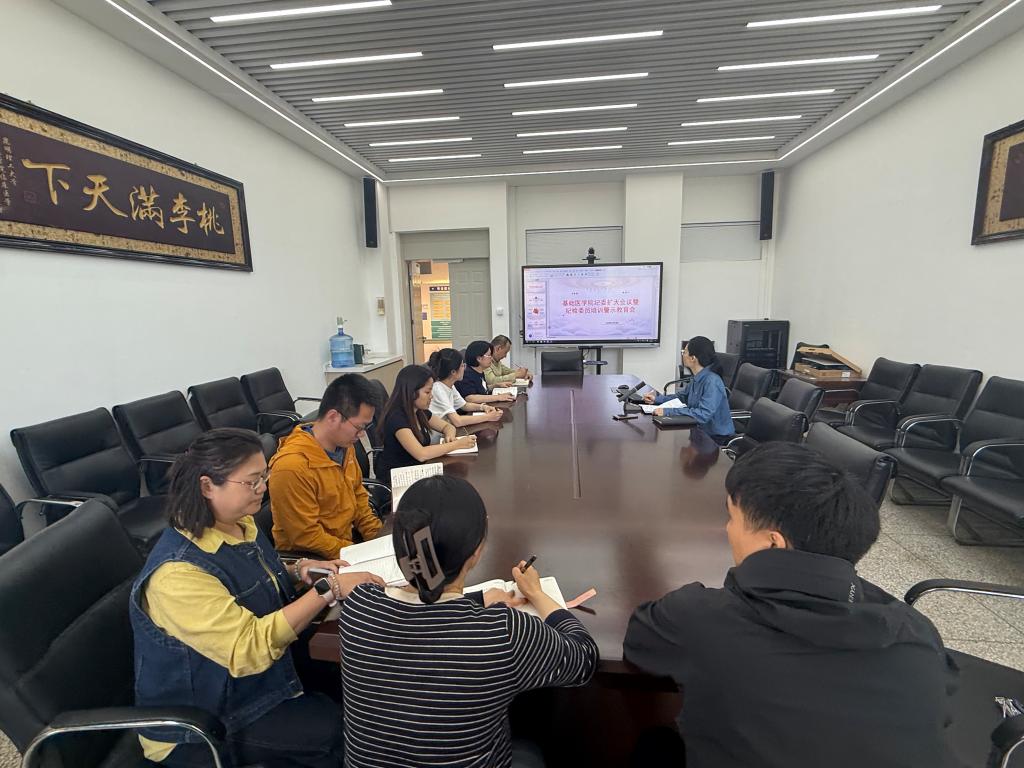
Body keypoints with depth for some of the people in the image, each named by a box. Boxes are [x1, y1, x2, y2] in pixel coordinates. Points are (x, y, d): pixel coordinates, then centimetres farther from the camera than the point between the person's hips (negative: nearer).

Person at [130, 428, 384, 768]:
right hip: (200, 725, -7)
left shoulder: (239, 524, -4)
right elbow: (249, 647, -34)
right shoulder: (178, 572, -31)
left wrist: (298, 571, -4)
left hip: (263, 676, 8)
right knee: (340, 730, -16)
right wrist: (328, 589, -34)